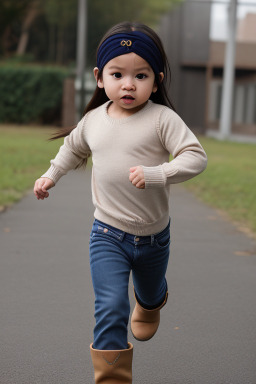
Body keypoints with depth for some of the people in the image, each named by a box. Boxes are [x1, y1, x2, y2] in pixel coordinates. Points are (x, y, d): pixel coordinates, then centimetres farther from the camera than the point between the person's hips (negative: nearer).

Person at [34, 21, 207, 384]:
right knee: (111, 309, -14)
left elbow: (196, 156, -23)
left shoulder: (163, 119, -15)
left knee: (150, 294, 27)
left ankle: (149, 306, 65)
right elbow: (74, 148, 21)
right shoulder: (93, 120, -2)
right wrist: (51, 175, 17)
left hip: (154, 236, 0)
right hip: (108, 235, 1)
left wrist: (155, 173, -34)